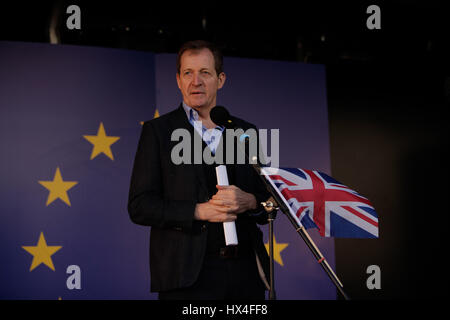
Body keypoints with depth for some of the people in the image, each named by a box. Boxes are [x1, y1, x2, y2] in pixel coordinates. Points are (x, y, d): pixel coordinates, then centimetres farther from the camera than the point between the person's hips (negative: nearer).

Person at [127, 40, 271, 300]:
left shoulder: (246, 132, 14)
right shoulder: (158, 131, 4)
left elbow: (269, 204, 15)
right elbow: (139, 206, -4)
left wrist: (248, 202, -8)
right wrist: (198, 211, -15)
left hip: (245, 270, 3)